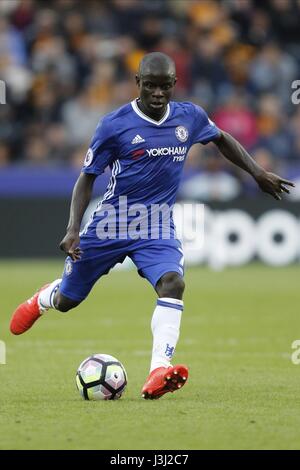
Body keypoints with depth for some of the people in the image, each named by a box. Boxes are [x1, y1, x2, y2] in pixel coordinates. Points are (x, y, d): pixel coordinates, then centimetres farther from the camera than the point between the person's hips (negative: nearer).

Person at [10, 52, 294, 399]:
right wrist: (73, 229, -16)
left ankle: (159, 373, -37)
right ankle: (43, 299, 51)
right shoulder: (115, 125, -12)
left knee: (173, 283, -28)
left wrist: (258, 173, 17)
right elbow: (87, 177, -6)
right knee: (67, 301, 11)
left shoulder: (189, 117, -1)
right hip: (109, 225, -2)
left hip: (157, 228, 2)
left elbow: (222, 139, 21)